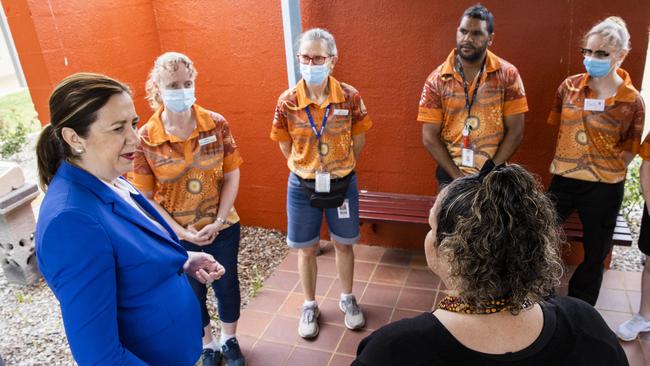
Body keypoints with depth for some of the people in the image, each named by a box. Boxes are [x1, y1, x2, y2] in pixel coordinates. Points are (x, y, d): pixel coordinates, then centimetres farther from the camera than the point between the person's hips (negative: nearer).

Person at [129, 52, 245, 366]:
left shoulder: (216, 124, -10)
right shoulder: (145, 138, -14)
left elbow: (231, 176, -7)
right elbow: (145, 197, -10)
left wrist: (218, 222, -14)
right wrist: (181, 232, -15)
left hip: (222, 227, 1)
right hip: (178, 235, -1)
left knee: (227, 285, 18)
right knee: (192, 293, 18)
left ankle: (229, 340, 45)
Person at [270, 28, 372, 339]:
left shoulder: (350, 97, -12)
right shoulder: (287, 101, -12)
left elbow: (359, 138, 2)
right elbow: (285, 144, 3)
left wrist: (340, 167, 6)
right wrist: (304, 168, 4)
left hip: (342, 184, 0)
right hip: (302, 186, 0)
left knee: (343, 244, 16)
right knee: (306, 249, 13)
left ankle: (347, 299, 39)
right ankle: (309, 306, 34)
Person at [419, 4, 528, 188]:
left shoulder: (507, 74, -4)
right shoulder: (437, 79, -5)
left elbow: (515, 131, -4)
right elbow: (430, 137, -6)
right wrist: (458, 176, -12)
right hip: (450, 175, 0)